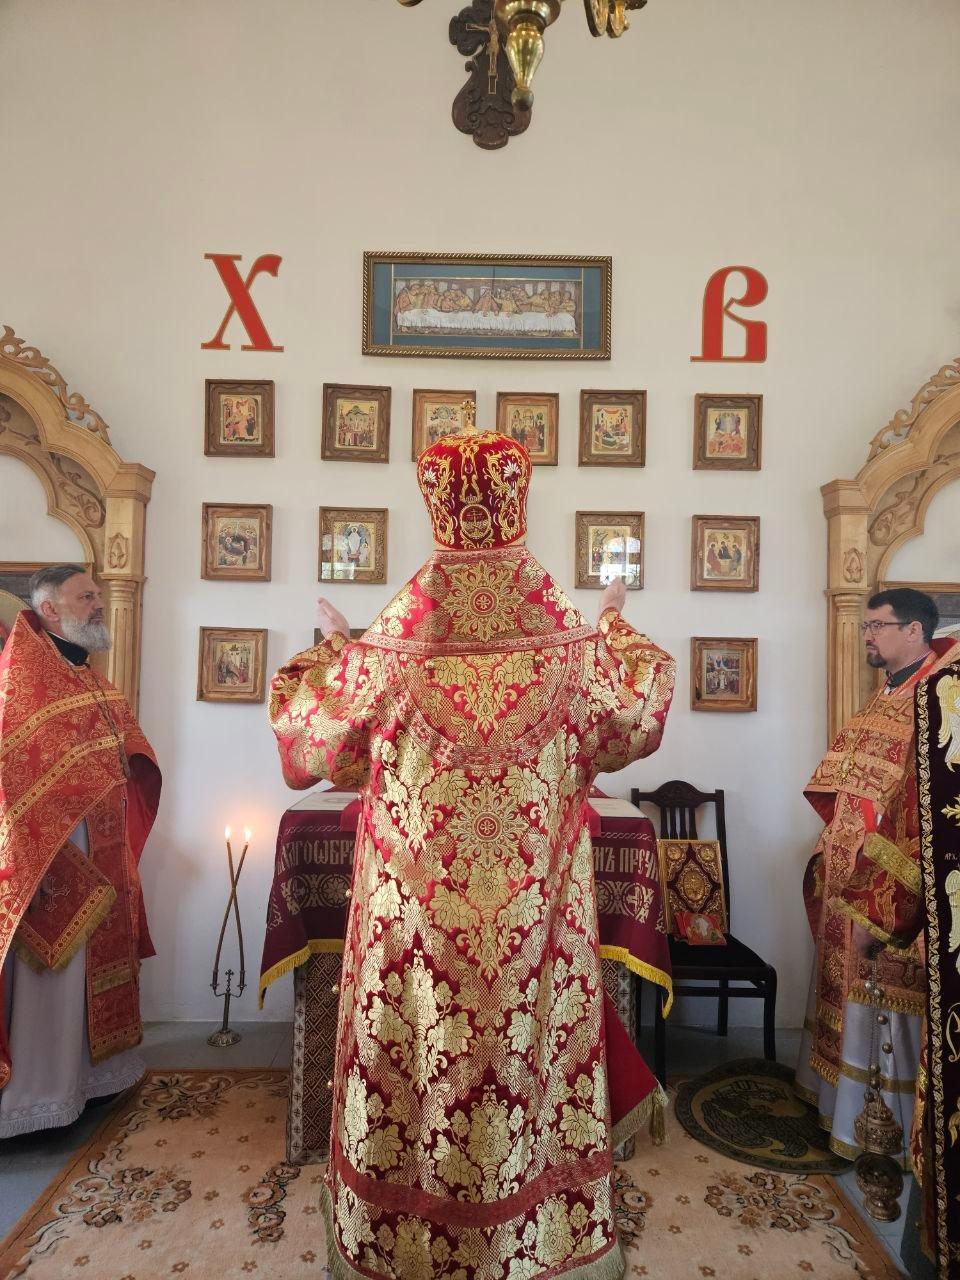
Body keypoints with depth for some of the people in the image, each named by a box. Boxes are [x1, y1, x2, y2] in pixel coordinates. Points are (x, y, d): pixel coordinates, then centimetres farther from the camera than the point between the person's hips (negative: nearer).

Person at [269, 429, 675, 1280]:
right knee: (532, 1026, 18)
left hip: (418, 880, 0)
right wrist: (616, 627, 20)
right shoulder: (563, 626, -9)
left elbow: (318, 723, -2)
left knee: (422, 1031, 16)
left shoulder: (402, 627, -12)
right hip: (535, 883, 1)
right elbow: (632, 714, 6)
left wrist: (333, 646, 15)